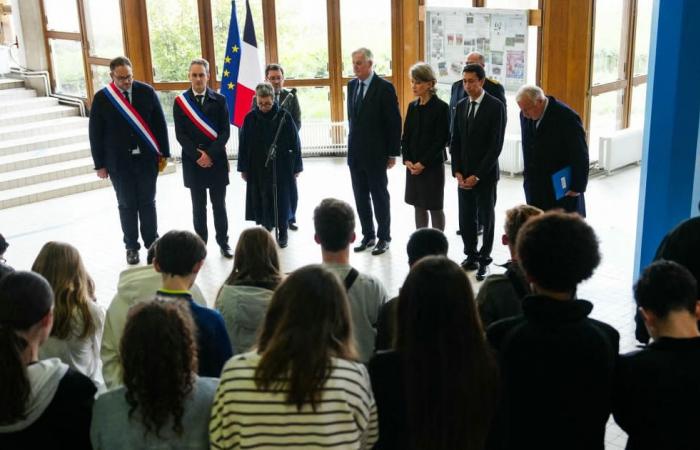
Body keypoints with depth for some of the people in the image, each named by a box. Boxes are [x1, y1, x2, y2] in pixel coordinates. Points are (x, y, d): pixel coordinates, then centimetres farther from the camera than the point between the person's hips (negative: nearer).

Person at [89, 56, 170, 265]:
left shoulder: (146, 91, -3)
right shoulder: (101, 98, -6)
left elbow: (160, 124, 2)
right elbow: (95, 134, -2)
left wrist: (163, 153, 2)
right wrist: (100, 164, -2)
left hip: (146, 159, 1)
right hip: (119, 162, -1)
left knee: (148, 202, 10)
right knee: (127, 205, 8)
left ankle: (152, 242, 23)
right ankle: (132, 246, 20)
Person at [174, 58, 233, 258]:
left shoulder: (219, 100, 2)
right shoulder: (180, 101, 2)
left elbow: (225, 132, -3)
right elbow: (180, 134, -2)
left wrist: (210, 154, -14)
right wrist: (197, 155, -13)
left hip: (217, 161, 0)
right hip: (193, 162, 0)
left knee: (219, 205, 6)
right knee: (198, 206, 6)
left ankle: (223, 242, 16)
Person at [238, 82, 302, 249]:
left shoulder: (284, 116, -8)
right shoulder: (250, 118, -2)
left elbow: (295, 142, -2)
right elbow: (243, 144, 4)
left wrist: (296, 166, -1)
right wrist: (243, 168, 4)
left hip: (281, 167, -1)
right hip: (258, 168, 2)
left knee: (282, 200, 7)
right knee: (261, 201, 6)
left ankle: (283, 232, 22)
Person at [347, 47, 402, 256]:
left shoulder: (385, 87, -11)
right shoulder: (351, 85, 8)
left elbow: (394, 122, -10)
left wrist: (393, 153, -10)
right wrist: (353, 142, 12)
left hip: (376, 153, -6)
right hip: (355, 152, 6)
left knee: (379, 196, 5)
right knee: (360, 197, 11)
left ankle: (383, 237, 16)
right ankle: (368, 235, 23)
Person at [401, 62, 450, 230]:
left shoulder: (441, 107, -10)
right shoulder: (412, 106, 8)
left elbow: (442, 139, -13)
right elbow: (406, 136, 9)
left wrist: (423, 163, -16)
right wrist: (407, 160, -4)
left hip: (433, 165, -5)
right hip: (412, 165, 6)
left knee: (435, 207, 2)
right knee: (418, 206, 11)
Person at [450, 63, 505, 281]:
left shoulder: (496, 106, -10)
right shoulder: (461, 106, 8)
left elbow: (496, 145, -14)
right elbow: (455, 141, 10)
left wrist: (477, 175, -15)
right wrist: (457, 171, -2)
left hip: (485, 175, -5)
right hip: (463, 175, 5)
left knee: (486, 218, 7)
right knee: (466, 219, 8)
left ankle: (484, 259, 19)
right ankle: (471, 256, 22)